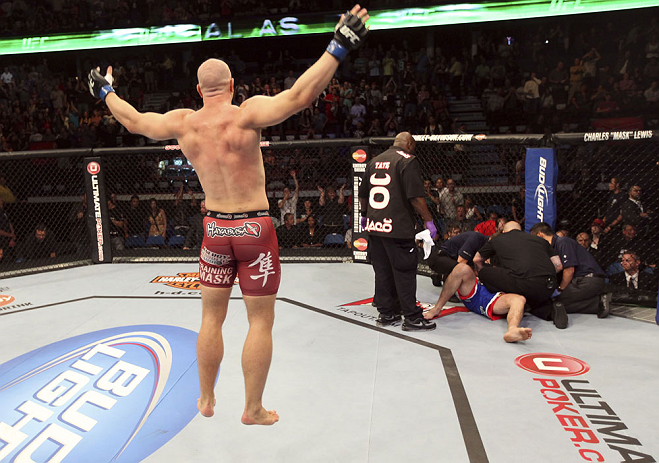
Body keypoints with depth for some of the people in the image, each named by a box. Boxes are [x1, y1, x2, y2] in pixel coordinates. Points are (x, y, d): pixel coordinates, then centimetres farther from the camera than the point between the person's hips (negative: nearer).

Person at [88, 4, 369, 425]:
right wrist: (339, 47, -24)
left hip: (215, 228, 5)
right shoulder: (247, 114, -14)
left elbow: (134, 121, 17)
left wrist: (104, 91, 35)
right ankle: (254, 410, 19)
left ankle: (206, 400, 34)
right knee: (261, 322, 8)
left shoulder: (183, 122, 1)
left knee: (211, 318, 18)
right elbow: (298, 96, -27)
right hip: (255, 228, -4)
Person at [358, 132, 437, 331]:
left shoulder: (374, 161, 15)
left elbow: (363, 194, 22)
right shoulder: (408, 160, -6)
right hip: (397, 227, -7)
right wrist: (428, 220, -7)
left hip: (374, 225, 7)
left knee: (382, 270, 14)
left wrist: (364, 215, 35)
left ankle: (386, 313, 22)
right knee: (405, 271, 0)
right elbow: (416, 197, -15)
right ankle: (412, 318, 6)